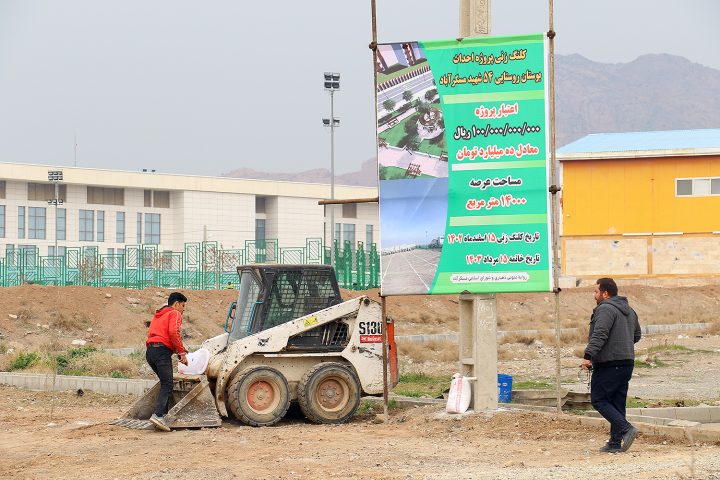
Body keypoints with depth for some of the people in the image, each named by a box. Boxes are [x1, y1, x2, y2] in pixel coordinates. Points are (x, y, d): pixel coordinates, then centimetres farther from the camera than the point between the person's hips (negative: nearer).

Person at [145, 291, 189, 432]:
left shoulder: (158, 315, 31)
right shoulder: (175, 314, 3)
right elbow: (174, 333, -13)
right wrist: (182, 352, -9)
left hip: (150, 351, 8)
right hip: (162, 351, -8)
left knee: (165, 383, 16)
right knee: (167, 385, -13)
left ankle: (163, 412, 10)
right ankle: (158, 415, -27)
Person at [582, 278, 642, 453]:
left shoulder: (605, 309, -13)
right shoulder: (629, 310, 17)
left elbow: (599, 335, -25)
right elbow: (637, 335, 28)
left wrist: (588, 355, -30)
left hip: (609, 364, -9)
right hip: (627, 363, 9)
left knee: (599, 400, -2)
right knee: (617, 402, 11)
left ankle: (626, 429, -15)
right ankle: (615, 443, 11)